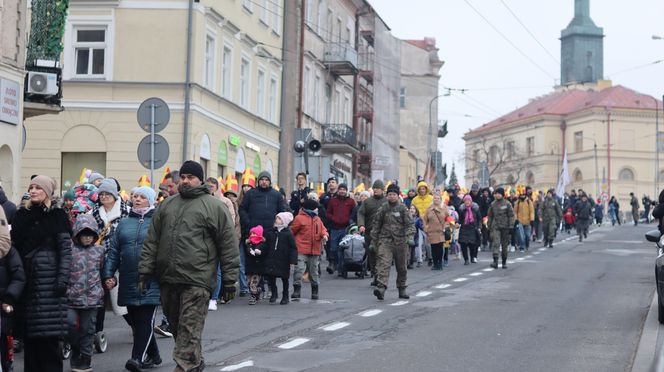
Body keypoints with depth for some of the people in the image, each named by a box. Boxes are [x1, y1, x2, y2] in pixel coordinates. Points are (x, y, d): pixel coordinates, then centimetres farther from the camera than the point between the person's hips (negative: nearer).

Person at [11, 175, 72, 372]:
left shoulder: (57, 216, -1)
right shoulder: (22, 215, 13)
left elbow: (66, 249, -4)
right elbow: (14, 246, 14)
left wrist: (63, 278, -12)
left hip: (48, 280, -5)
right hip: (25, 279, 5)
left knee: (48, 333, -6)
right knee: (28, 333, 5)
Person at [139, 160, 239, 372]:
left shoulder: (215, 207, 2)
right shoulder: (166, 206, 17)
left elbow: (229, 246, 0)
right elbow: (151, 241, 18)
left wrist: (229, 281, -3)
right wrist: (145, 271, 9)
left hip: (196, 281, -6)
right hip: (167, 279, 6)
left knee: (189, 331, -10)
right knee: (177, 328, 14)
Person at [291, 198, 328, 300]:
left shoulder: (317, 219, 13)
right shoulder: (299, 218, -7)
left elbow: (323, 229, 15)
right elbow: (292, 231, -1)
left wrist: (324, 235, -7)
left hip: (314, 250, 6)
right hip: (302, 251, -6)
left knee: (314, 271, 13)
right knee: (299, 269, -13)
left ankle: (315, 291, 23)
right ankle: (297, 290, -4)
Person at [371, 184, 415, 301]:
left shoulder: (402, 209, 3)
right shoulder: (382, 209, 7)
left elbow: (409, 224, -1)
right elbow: (376, 226, 12)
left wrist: (410, 237, -18)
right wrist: (373, 241, 10)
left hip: (400, 242, 1)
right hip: (385, 240, 0)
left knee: (401, 268, 11)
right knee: (383, 264, -18)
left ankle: (402, 290, 25)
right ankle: (381, 288, -30)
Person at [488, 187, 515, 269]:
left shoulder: (507, 204, -1)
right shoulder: (493, 204, 7)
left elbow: (511, 216, -1)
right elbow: (490, 216, 15)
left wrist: (511, 226, -9)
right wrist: (489, 227, 13)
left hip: (505, 227, -1)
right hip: (495, 227, 1)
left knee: (504, 245, 8)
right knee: (496, 244, -15)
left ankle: (504, 262, 20)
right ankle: (495, 261, -23)